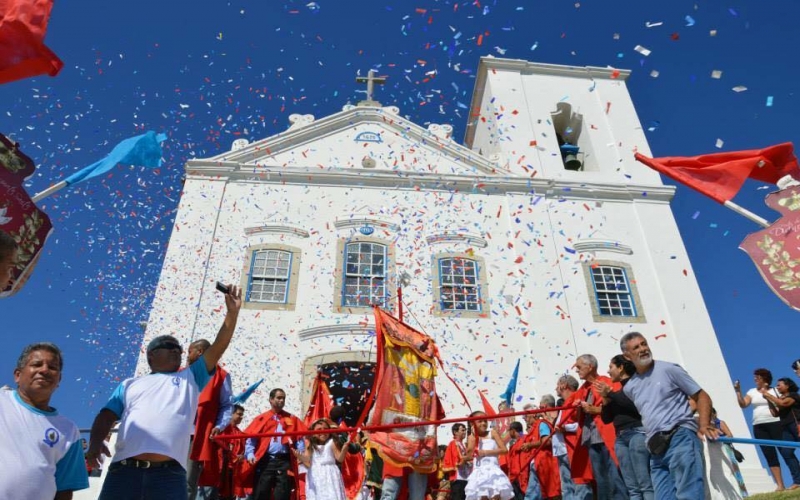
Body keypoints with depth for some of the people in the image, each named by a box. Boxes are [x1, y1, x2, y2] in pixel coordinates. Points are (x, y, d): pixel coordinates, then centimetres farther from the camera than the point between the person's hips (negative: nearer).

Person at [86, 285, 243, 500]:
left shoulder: (190, 378, 22)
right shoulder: (130, 385, 26)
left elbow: (218, 346, 15)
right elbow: (106, 416, 15)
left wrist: (232, 312, 8)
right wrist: (95, 442, -5)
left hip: (169, 473, -1)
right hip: (124, 470, 1)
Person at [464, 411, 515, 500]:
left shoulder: (493, 433, 4)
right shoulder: (472, 437, 7)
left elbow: (504, 450, -4)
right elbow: (469, 454, -7)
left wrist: (486, 452, -9)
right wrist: (475, 438, -8)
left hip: (493, 470, -1)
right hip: (480, 471, 1)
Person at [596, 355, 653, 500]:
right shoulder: (618, 391, 20)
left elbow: (635, 404, -15)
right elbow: (606, 418, 19)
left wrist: (610, 394, -8)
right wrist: (606, 398, 5)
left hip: (637, 433, -7)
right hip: (620, 438, 7)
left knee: (645, 484, -12)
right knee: (632, 488, 1)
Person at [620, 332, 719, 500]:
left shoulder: (669, 369, 2)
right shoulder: (629, 388, 16)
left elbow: (702, 396, 2)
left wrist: (704, 424, -12)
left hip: (681, 436, -6)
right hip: (657, 450, 6)